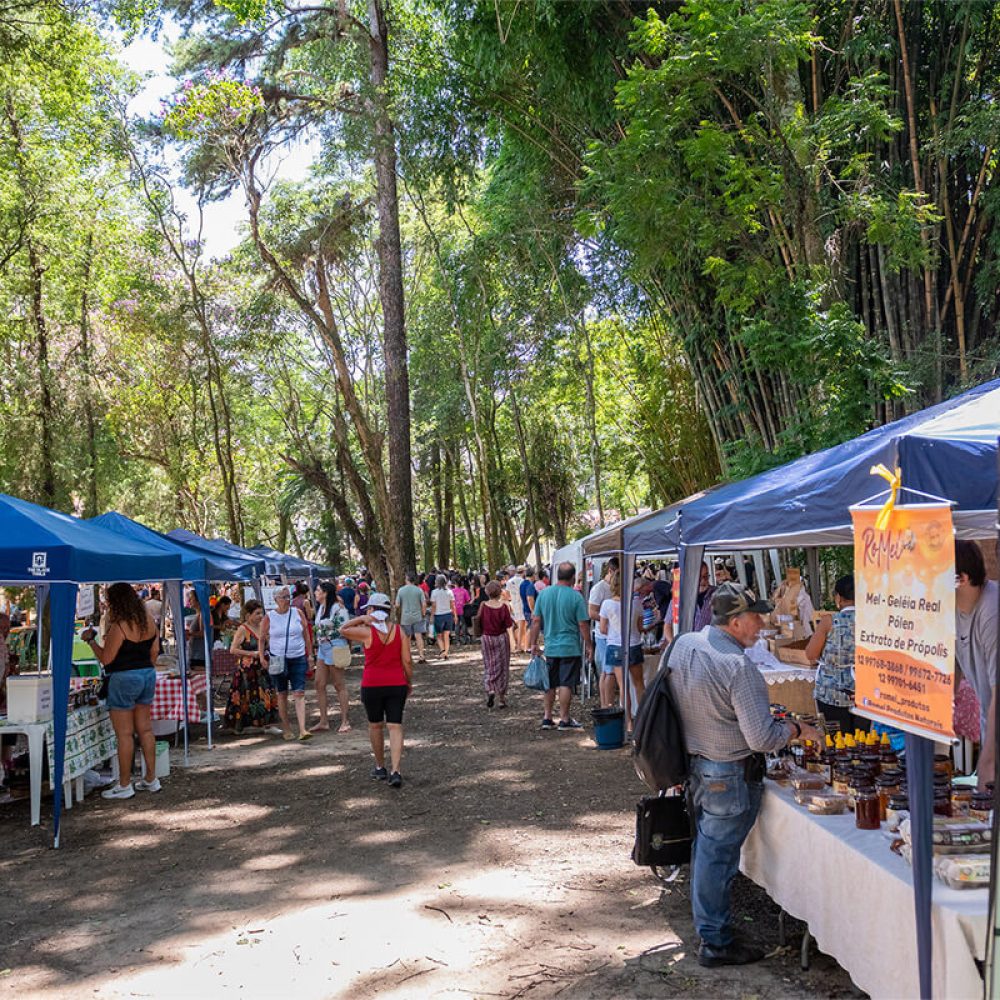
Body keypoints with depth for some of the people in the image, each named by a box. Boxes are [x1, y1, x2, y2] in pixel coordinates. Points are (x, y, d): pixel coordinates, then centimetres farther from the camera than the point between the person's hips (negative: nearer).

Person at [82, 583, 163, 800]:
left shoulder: (119, 626, -18)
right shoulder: (148, 620, 5)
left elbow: (105, 659, -15)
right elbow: (155, 651, 13)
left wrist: (91, 640, -3)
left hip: (123, 679, -8)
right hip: (148, 675, 8)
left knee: (124, 734, -1)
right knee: (145, 729, 14)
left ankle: (124, 785, 5)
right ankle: (151, 779, 20)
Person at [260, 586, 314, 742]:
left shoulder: (298, 613, 1)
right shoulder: (269, 617, -1)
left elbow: (306, 635, 7)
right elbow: (262, 639, 6)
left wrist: (309, 655, 6)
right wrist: (263, 658, -2)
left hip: (298, 659, 0)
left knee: (299, 693, -9)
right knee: (282, 694, 9)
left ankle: (302, 730, -15)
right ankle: (286, 728, 22)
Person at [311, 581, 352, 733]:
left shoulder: (337, 608, -15)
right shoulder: (320, 608, 11)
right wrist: (317, 647, 18)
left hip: (335, 648, -9)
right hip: (322, 649, 9)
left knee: (339, 685, 1)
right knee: (319, 684, 7)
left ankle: (345, 721, 10)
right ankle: (323, 721, 14)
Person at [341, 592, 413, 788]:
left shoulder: (367, 632, -10)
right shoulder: (398, 631, -2)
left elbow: (343, 630, 6)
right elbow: (407, 662, 0)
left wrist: (361, 619, -5)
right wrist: (409, 682, 13)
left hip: (372, 685, -2)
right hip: (396, 684, 2)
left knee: (375, 725, 17)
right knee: (395, 727, 1)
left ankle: (380, 768, 27)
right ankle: (395, 771, -10)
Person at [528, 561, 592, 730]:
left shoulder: (544, 593, 1)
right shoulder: (575, 596, -12)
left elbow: (536, 621, 3)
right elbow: (583, 624, -10)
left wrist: (534, 643, 10)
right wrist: (588, 646, 0)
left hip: (550, 647, 4)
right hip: (570, 647, -4)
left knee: (550, 684, 15)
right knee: (566, 684, 2)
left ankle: (547, 718, 19)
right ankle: (564, 719, 6)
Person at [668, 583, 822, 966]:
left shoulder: (683, 644, -1)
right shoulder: (738, 667, -26)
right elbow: (762, 739, -23)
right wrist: (798, 729, -7)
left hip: (693, 765, 8)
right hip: (729, 775, -8)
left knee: (705, 847, 20)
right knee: (717, 855, 2)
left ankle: (707, 922, 36)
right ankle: (715, 942, 15)